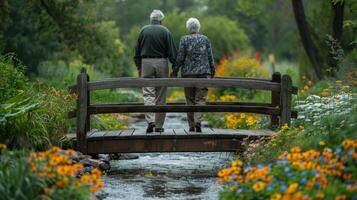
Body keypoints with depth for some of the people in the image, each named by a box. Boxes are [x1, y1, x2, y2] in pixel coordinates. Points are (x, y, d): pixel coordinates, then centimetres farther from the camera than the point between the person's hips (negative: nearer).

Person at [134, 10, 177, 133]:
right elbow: (172, 51, -3)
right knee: (161, 95, 6)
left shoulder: (143, 30, 5)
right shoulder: (165, 31, 0)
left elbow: (137, 51, 7)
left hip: (146, 63, 1)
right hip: (161, 63, -1)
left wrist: (138, 67, 14)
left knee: (148, 94, -2)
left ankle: (150, 121, -21)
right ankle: (159, 125, 9)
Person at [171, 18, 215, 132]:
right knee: (200, 99, 0)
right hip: (203, 72, 1)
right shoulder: (205, 39, 3)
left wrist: (175, 71, 5)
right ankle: (198, 121, -20)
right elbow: (210, 57, 5)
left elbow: (180, 57, -5)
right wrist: (212, 71, 17)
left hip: (188, 72, -1)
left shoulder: (184, 40, -3)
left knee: (190, 99, 8)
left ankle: (192, 125, 10)